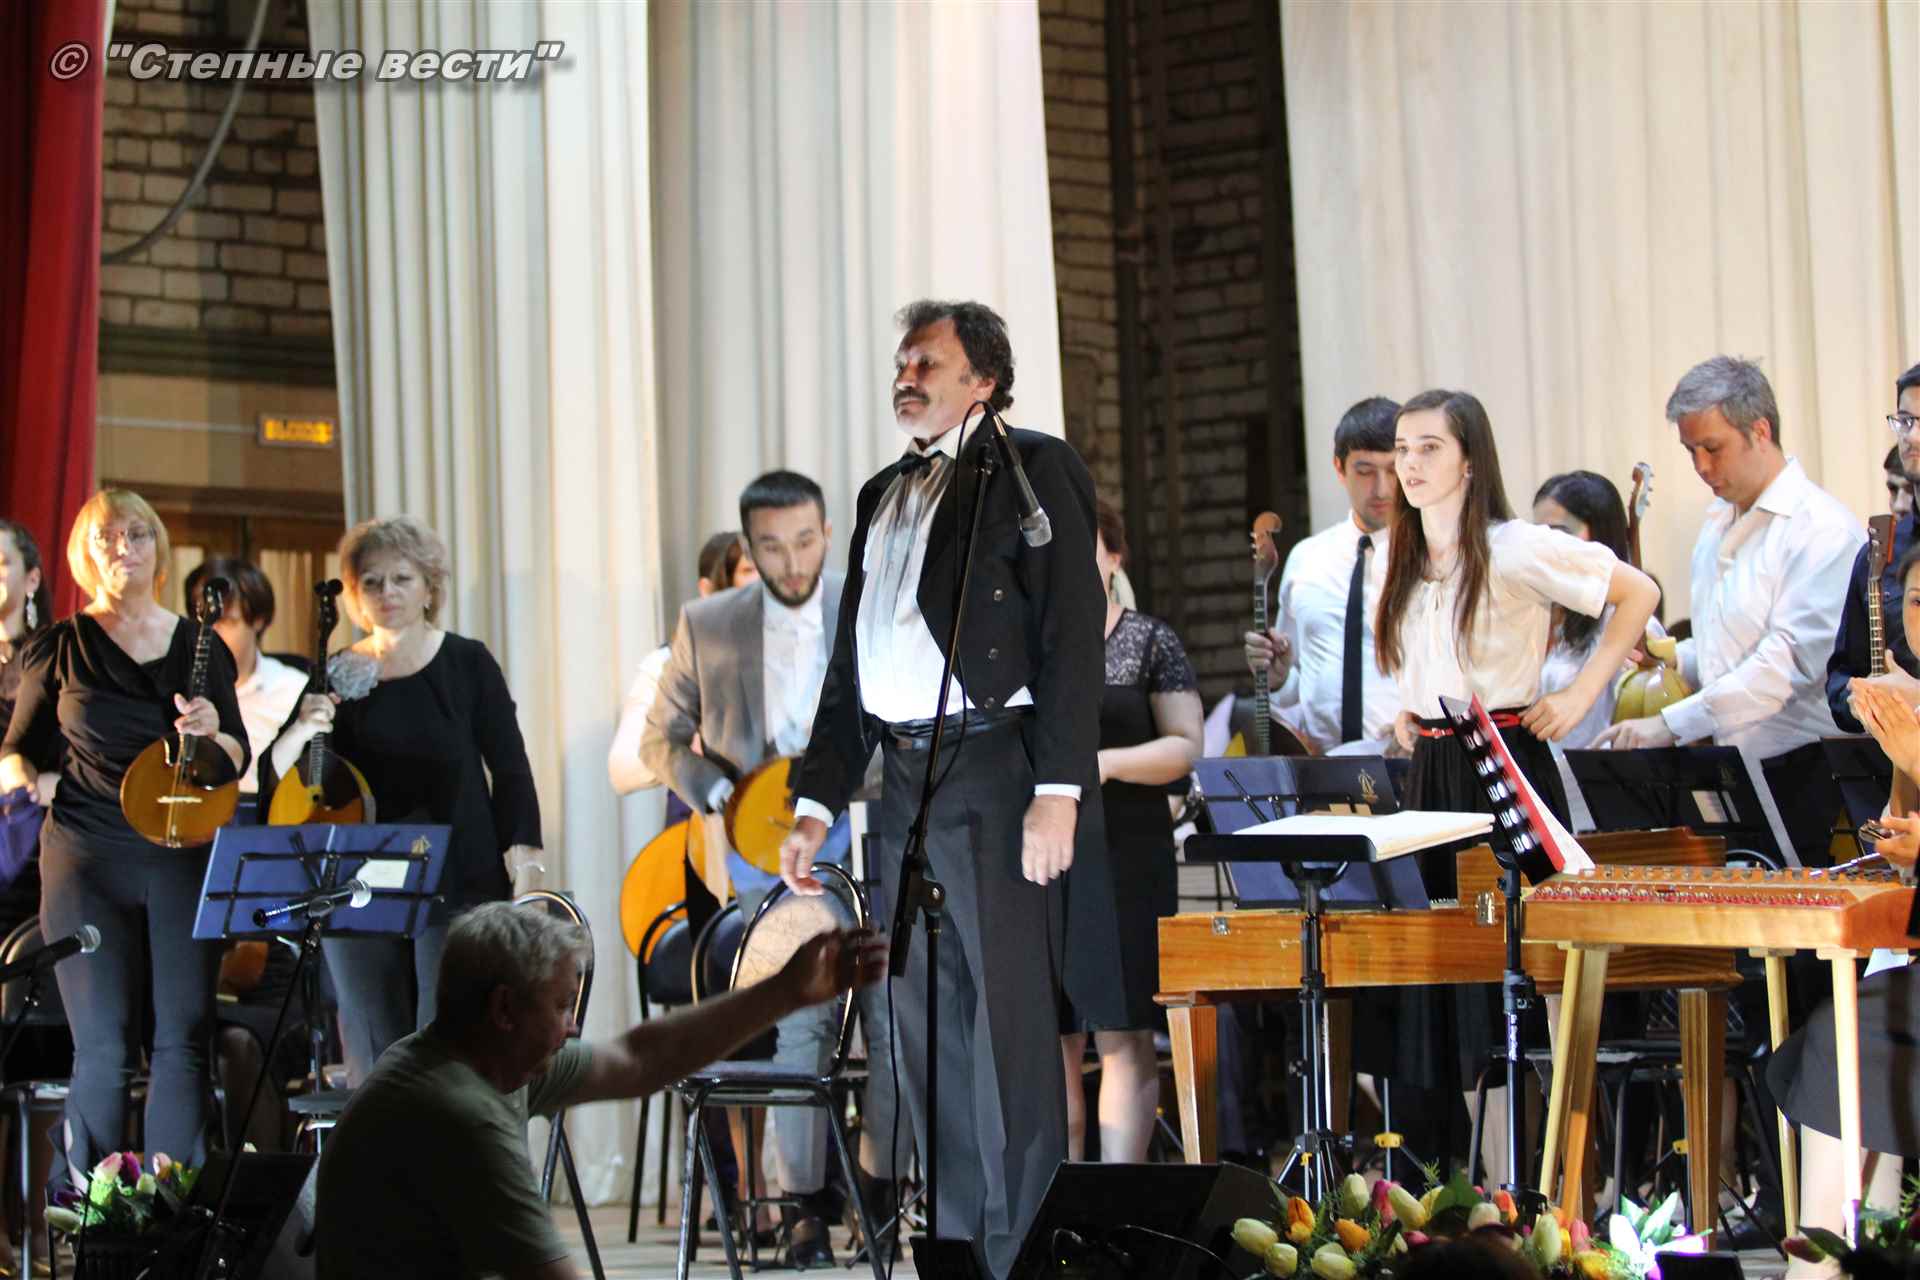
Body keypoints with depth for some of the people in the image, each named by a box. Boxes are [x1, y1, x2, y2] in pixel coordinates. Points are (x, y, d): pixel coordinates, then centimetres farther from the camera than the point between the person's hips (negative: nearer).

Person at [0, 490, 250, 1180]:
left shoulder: (201, 646, 11)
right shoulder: (59, 649, 6)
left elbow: (238, 761, 14)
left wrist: (212, 732, -7)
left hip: (184, 858, 2)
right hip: (89, 863, -2)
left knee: (184, 1038, -3)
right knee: (103, 1046, -4)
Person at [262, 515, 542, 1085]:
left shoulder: (467, 664, 3)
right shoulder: (338, 675, 6)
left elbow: (510, 769, 4)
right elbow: (273, 781, 4)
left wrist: (522, 859, -6)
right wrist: (302, 730, -15)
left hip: (459, 890, -2)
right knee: (374, 1064, 4)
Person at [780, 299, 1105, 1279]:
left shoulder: (1030, 471, -1)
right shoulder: (882, 495, 20)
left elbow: (1072, 632, -9)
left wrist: (1058, 790, -16)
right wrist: (817, 802, 16)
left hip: (993, 778, -7)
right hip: (902, 785, 7)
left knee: (1011, 1028, -7)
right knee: (929, 1033, 8)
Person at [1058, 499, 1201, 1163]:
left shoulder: (1150, 641, 6)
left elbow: (1185, 745, -1)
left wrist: (1106, 763, -15)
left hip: (1123, 859, -3)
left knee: (1123, 1034, -6)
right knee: (1049, 1039, 2)